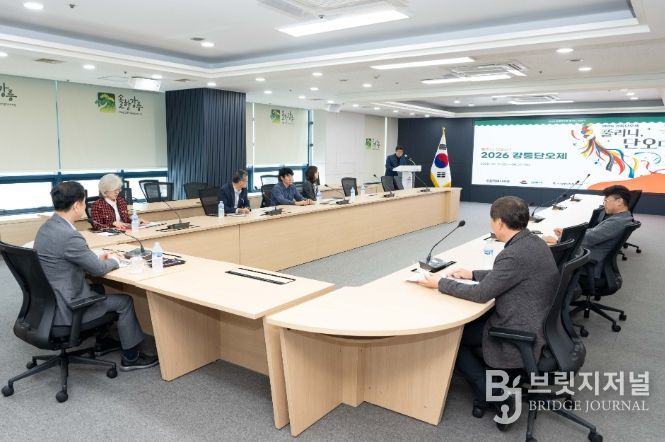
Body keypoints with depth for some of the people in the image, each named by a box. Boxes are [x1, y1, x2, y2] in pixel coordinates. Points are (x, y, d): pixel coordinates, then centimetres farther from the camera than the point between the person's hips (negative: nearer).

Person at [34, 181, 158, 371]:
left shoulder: (46, 228, 3)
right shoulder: (68, 236, -27)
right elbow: (98, 269, -16)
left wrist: (98, 259, 9)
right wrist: (113, 261, 4)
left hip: (52, 299, 10)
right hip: (66, 308, -10)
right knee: (125, 301, 3)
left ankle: (102, 341, 39)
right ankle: (130, 357, 17)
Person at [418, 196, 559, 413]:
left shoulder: (514, 254, -28)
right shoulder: (533, 242, 2)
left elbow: (481, 294, -21)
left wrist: (440, 283, -10)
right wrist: (473, 274, 14)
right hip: (537, 323, 9)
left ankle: (488, 393, 12)